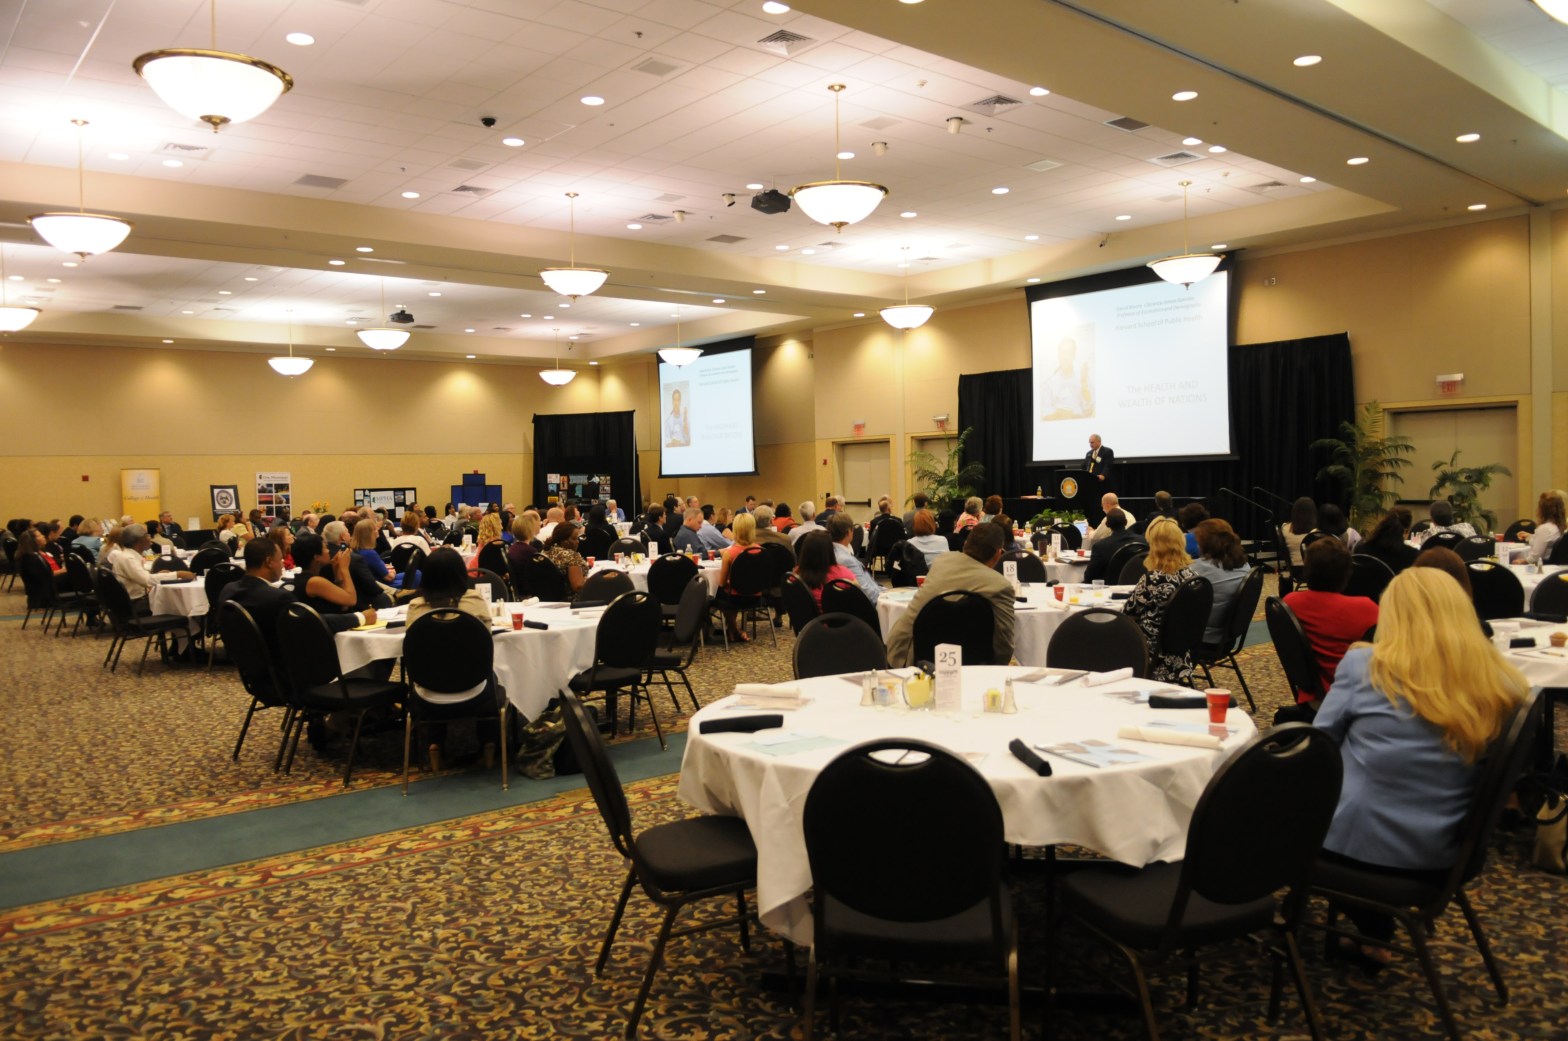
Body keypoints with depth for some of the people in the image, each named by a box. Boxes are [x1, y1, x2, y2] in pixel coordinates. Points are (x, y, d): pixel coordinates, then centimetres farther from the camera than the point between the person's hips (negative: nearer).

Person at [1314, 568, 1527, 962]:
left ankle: (1370, 931, 33)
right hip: (1437, 856, 4)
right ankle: (1372, 935, 33)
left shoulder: (1364, 663, -12)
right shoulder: (1503, 685, -5)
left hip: (1351, 839, -4)